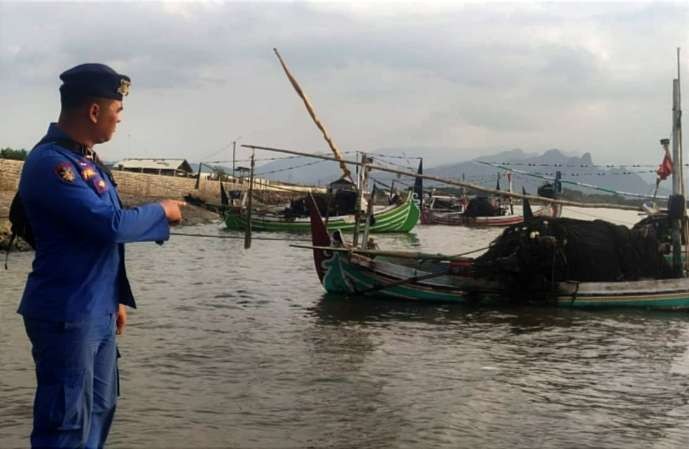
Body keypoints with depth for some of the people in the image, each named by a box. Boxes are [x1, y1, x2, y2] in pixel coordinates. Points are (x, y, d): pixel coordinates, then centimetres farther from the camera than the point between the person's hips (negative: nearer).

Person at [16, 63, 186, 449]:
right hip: (67, 315, -10)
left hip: (98, 311, 10)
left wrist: (116, 297, 19)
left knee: (99, 408, 18)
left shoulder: (86, 160, 13)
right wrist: (162, 213, -9)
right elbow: (110, 224, -26)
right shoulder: (51, 163, -19)